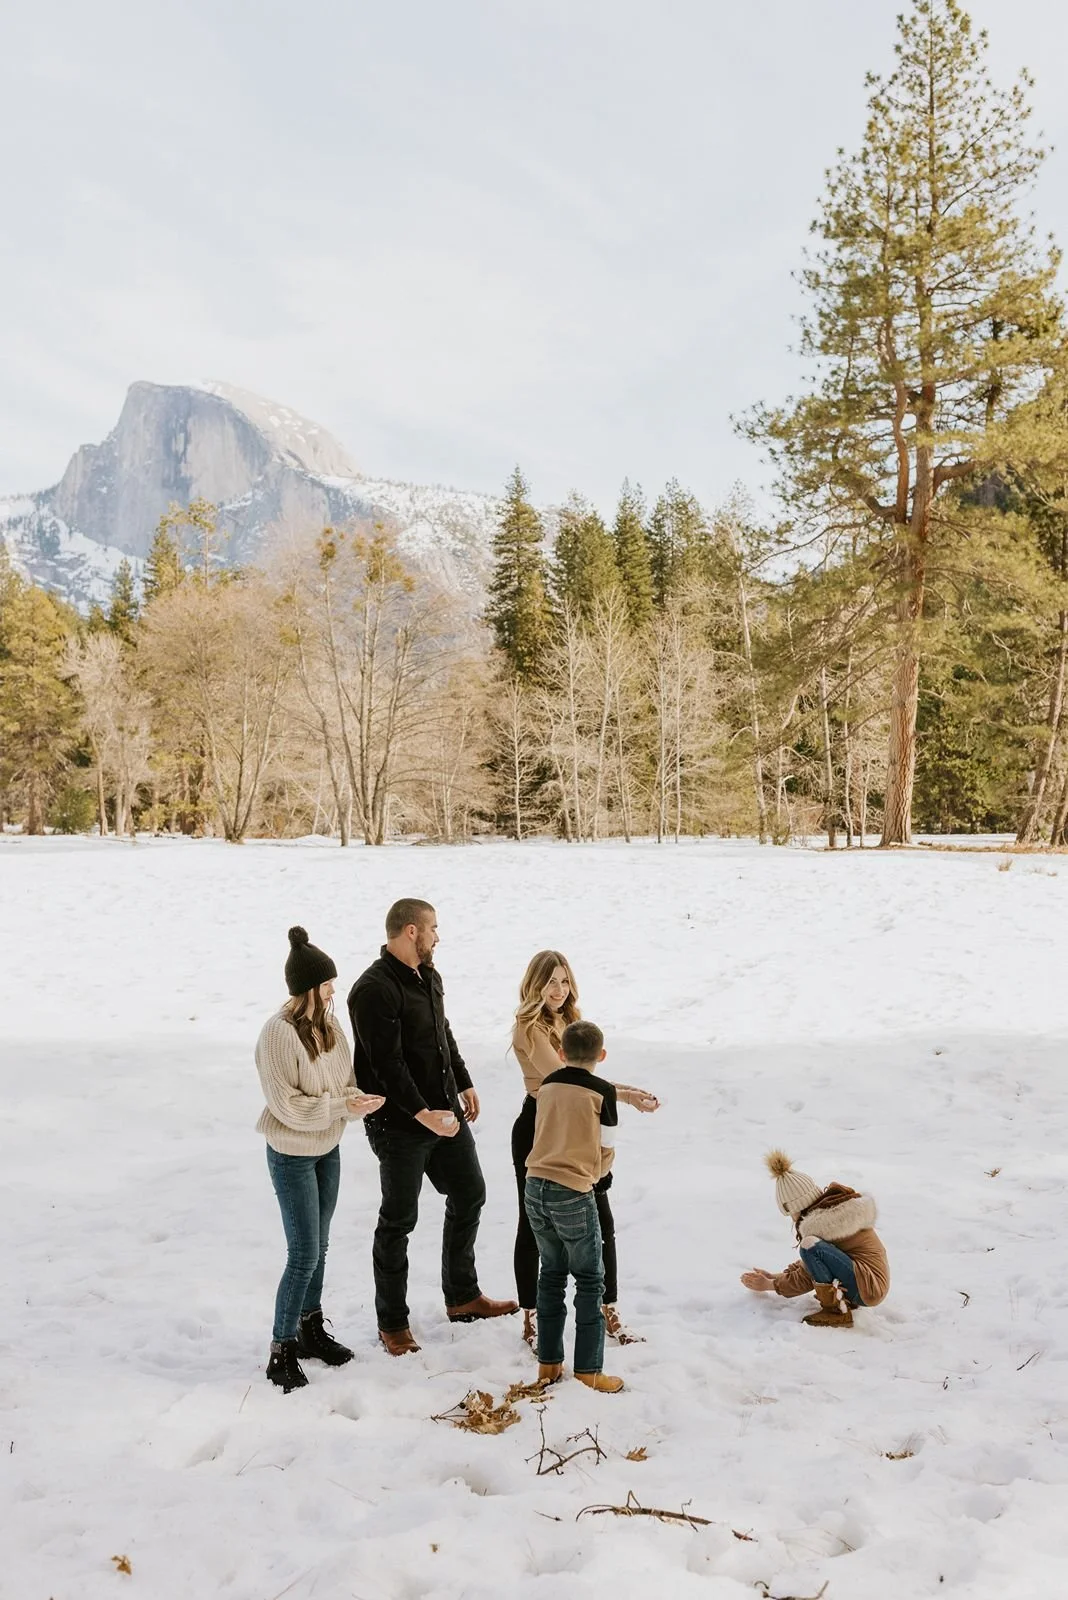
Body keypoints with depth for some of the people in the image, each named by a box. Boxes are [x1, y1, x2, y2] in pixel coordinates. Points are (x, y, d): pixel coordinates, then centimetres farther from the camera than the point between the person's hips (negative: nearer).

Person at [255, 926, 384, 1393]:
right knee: (303, 1256, -4)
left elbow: (344, 1076, 7)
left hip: (328, 1149, 7)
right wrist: (343, 1107, -23)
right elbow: (288, 1105, -24)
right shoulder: (278, 1034, -25)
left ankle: (311, 1328, 36)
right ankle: (281, 1352, 10)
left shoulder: (327, 1023, -3)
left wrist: (356, 1096, -15)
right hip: (292, 1156, -7)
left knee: (318, 1248, 19)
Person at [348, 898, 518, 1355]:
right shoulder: (374, 990, -21)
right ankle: (392, 1323, 20)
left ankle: (462, 1296, 35)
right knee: (398, 1220, 4)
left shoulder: (429, 977, 8)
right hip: (400, 1125, -9)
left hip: (446, 1112, 9)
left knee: (469, 1195, 17)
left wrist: (464, 1085, 19)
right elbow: (388, 1064, -25)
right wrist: (423, 1113, -27)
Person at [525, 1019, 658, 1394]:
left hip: (535, 1186, 5)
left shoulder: (546, 1085, 7)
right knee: (590, 1280, 9)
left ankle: (548, 1363, 24)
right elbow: (605, 1151, 1)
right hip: (573, 1194, -5)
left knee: (551, 1274, 19)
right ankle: (589, 1370, 12)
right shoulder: (602, 1091, -6)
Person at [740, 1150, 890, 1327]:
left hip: (868, 1287, -10)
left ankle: (835, 1311, -14)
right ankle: (844, 1300, 11)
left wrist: (770, 1285, 7)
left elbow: (806, 1278, -6)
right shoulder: (836, 1207, 11)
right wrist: (774, 1276, 23)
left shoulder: (822, 1223, -17)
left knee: (810, 1245, -24)